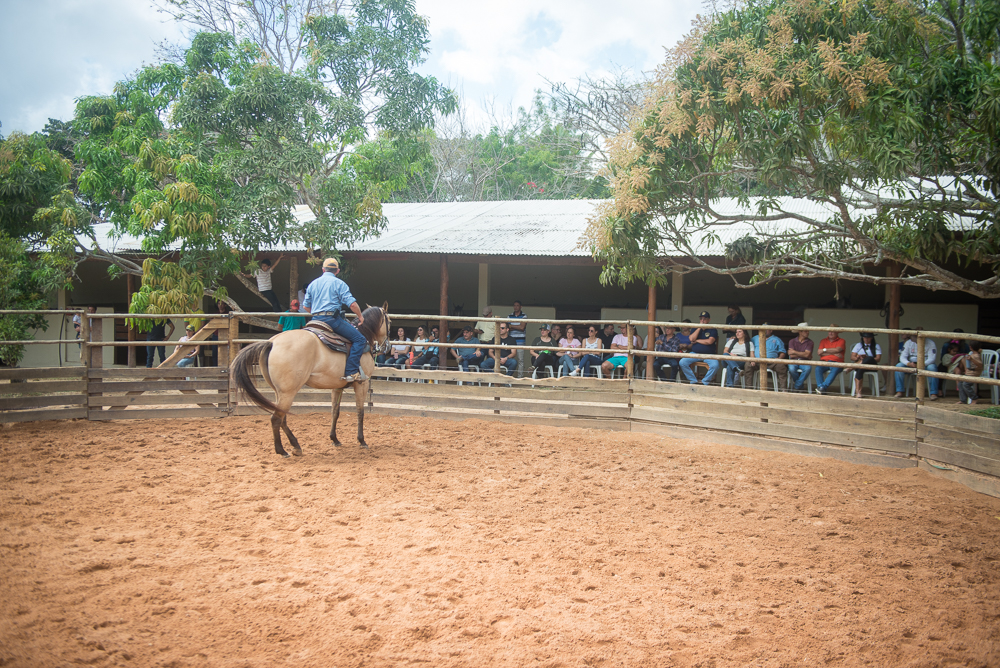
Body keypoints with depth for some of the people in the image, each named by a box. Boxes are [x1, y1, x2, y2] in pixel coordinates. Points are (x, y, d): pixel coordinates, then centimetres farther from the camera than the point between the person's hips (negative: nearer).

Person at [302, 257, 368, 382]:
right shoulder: (339, 283, -1)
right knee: (359, 339, -7)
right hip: (333, 318, -7)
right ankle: (351, 372, -19)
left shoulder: (313, 284, 17)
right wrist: (360, 316, 7)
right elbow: (352, 303, -8)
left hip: (315, 320, 7)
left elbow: (306, 306, 19)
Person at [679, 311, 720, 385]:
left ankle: (705, 382, -14)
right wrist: (699, 327, -5)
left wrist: (697, 341, -1)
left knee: (715, 365, -32)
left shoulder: (712, 330, 4)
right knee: (682, 362, -21)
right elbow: (692, 339, -5)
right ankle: (693, 381, -12)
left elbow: (709, 341, -12)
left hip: (708, 355, -3)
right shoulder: (695, 329, 15)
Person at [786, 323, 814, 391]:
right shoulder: (792, 341, 7)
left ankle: (797, 387, -18)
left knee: (808, 368, -36)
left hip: (804, 362, 0)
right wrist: (803, 354, -5)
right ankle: (800, 384, -5)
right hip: (794, 362, 0)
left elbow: (807, 354, -10)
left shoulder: (810, 342, 4)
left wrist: (795, 352, -6)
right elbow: (791, 355, -5)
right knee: (791, 369, -36)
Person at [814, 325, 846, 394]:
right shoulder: (823, 341, 21)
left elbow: (837, 350, -8)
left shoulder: (841, 341, 12)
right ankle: (820, 387, -42)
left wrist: (825, 350, -4)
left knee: (835, 370, -38)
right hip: (824, 361, 2)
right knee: (818, 368, -32)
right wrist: (834, 353, -5)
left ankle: (823, 387, -47)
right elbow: (820, 353, 5)